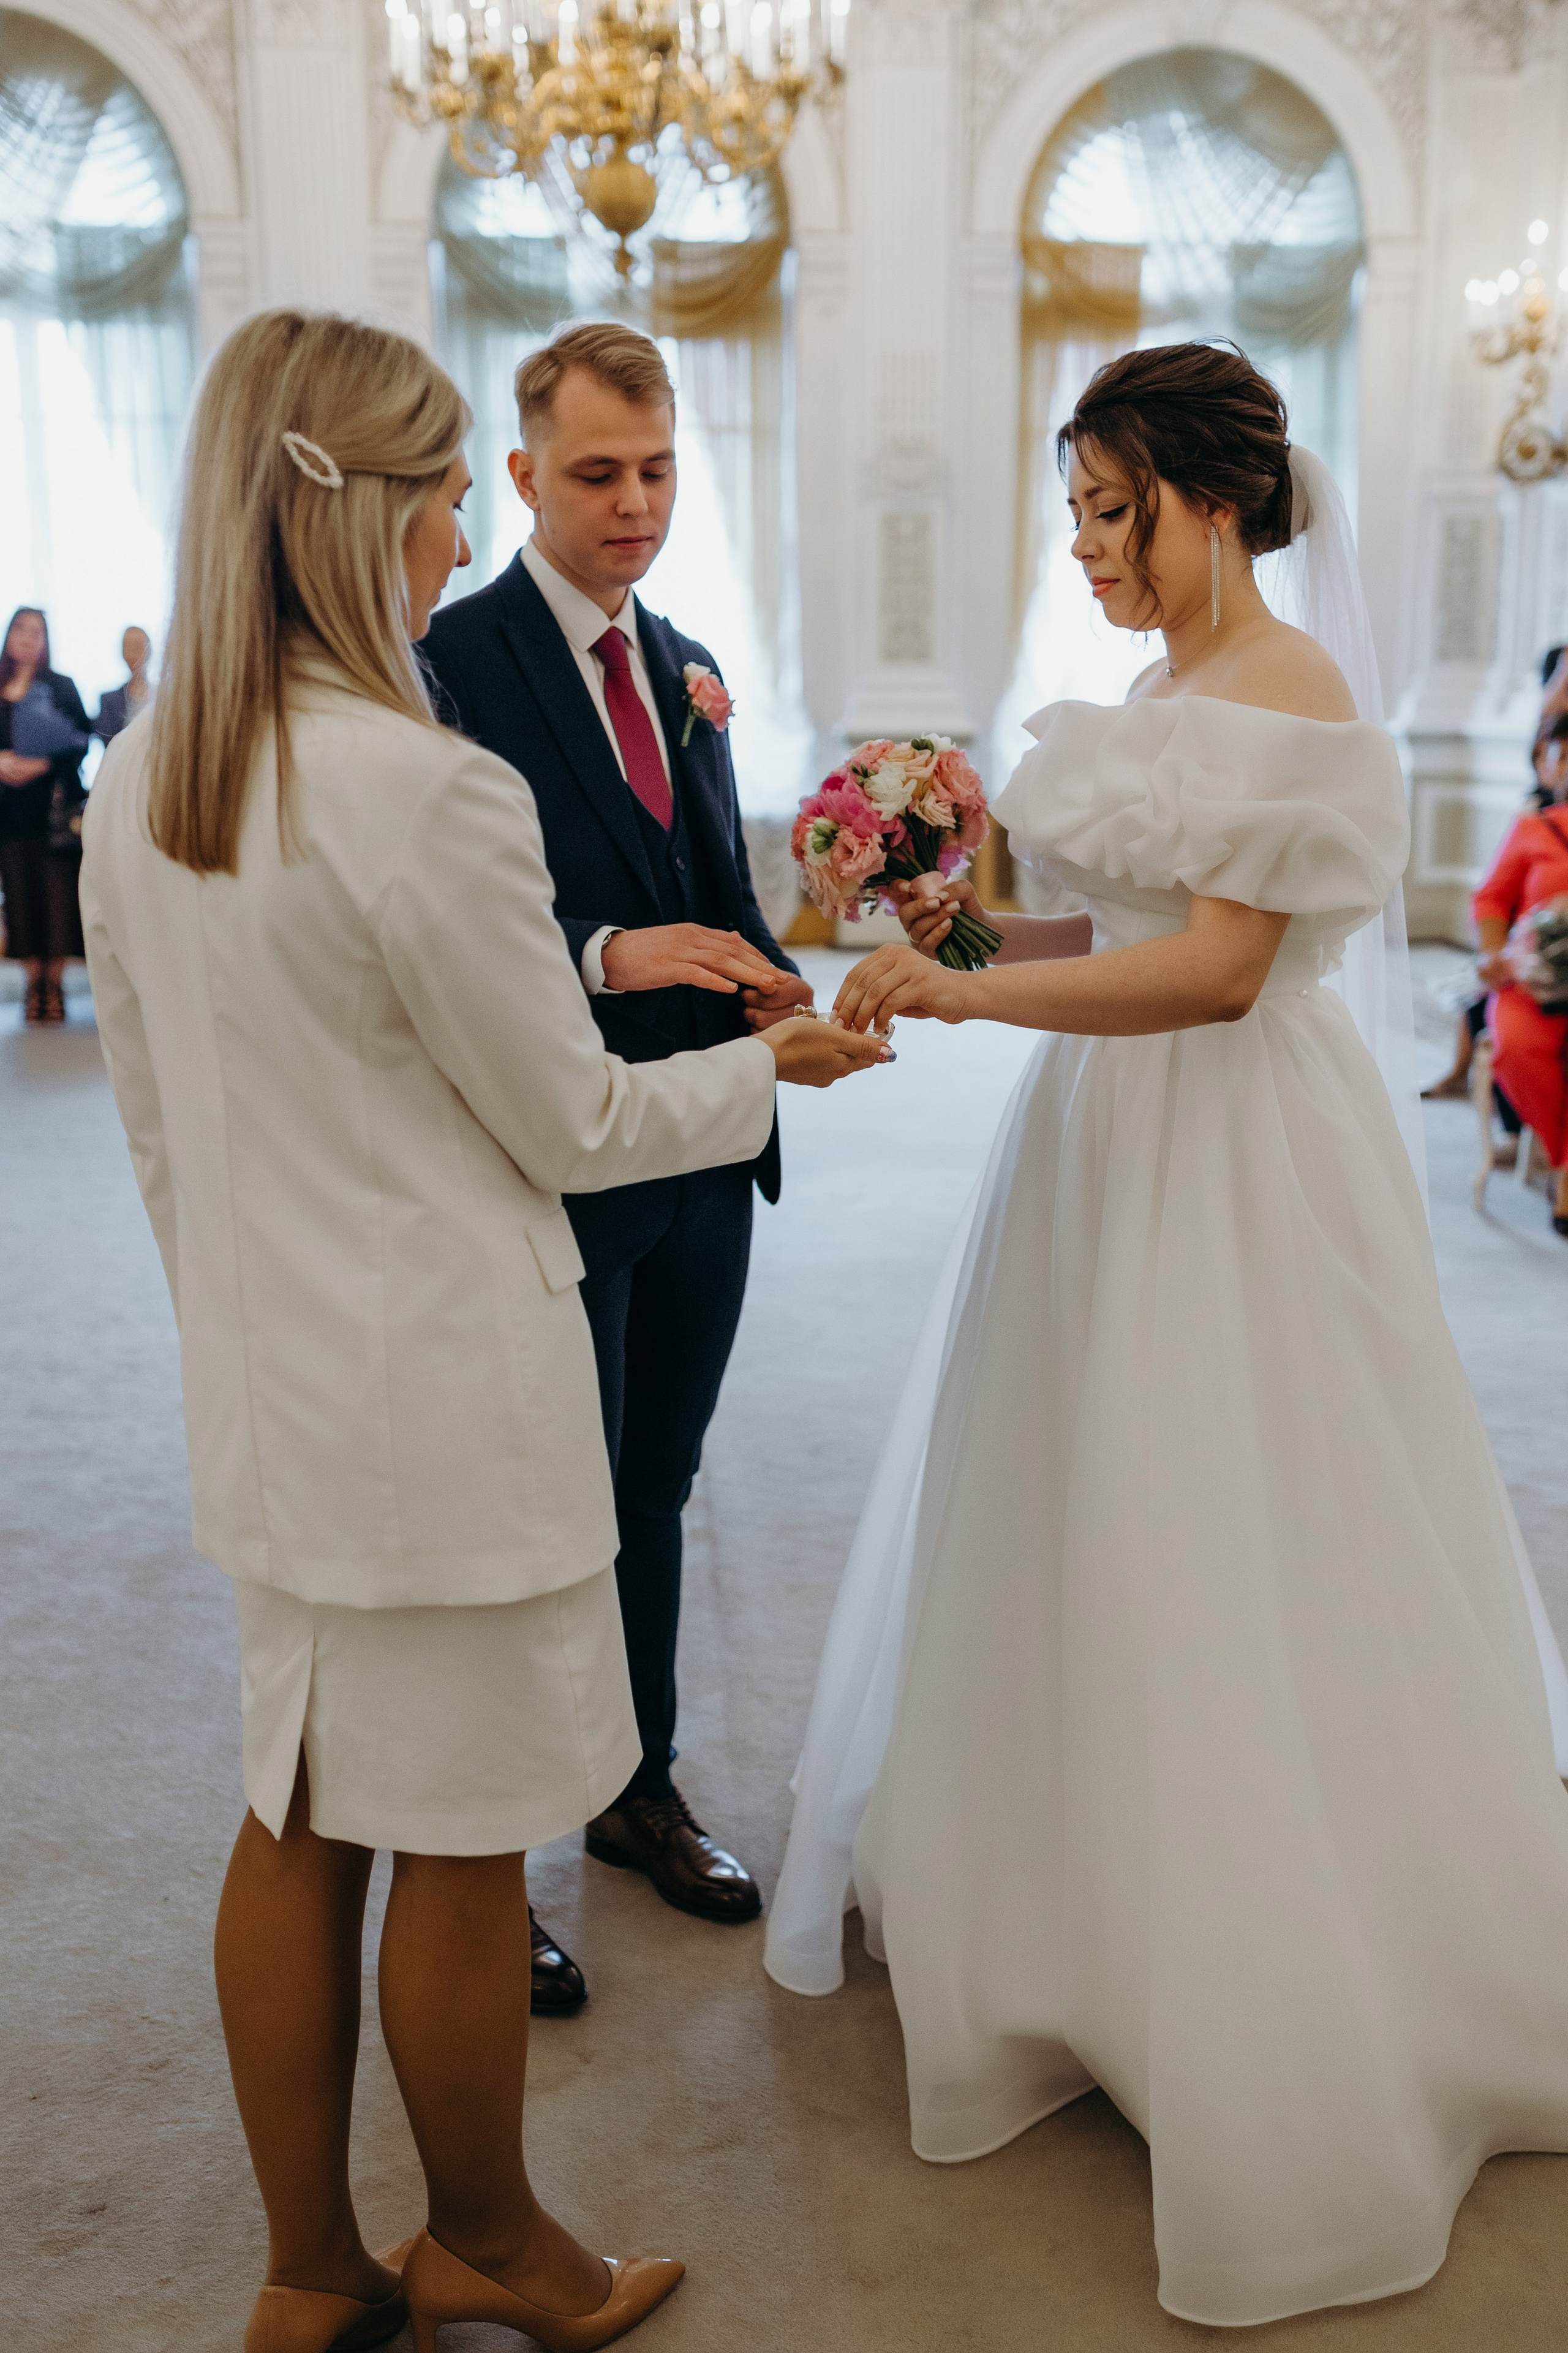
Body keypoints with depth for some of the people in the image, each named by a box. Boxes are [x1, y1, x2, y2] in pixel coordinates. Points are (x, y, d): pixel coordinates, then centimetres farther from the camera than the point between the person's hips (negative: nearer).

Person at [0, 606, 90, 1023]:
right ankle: (34, 983, 10)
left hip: (55, 804, -2)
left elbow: (81, 741, -4)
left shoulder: (61, 686, 4)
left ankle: (55, 984, 2)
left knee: (58, 891, -5)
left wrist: (42, 764, -17)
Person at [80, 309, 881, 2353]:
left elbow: (153, 1121, 11)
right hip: (442, 1398, -8)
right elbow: (578, 1125, -12)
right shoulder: (427, 792, -21)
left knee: (298, 1822, 19)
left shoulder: (134, 783, 4)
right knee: (463, 1844, 12)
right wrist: (775, 1065, 4)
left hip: (263, 1394, 8)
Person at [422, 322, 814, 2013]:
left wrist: (770, 982, -4)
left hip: (702, 1161, 7)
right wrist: (606, 957, -29)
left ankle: (639, 1792, 40)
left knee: (654, 1502, 19)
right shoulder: (450, 660, -10)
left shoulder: (688, 667, 13)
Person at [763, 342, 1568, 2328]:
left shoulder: (1291, 700, -15)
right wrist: (982, 931, 1)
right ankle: (1090, 1899, 37)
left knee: (1230, 1574, 2)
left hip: (1240, 1161, -9)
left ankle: (1282, 2030, 23)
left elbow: (1218, 968, -22)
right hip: (1114, 1135, 9)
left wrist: (964, 994, -24)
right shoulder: (1158, 690, 13)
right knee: (1086, 1537, 16)